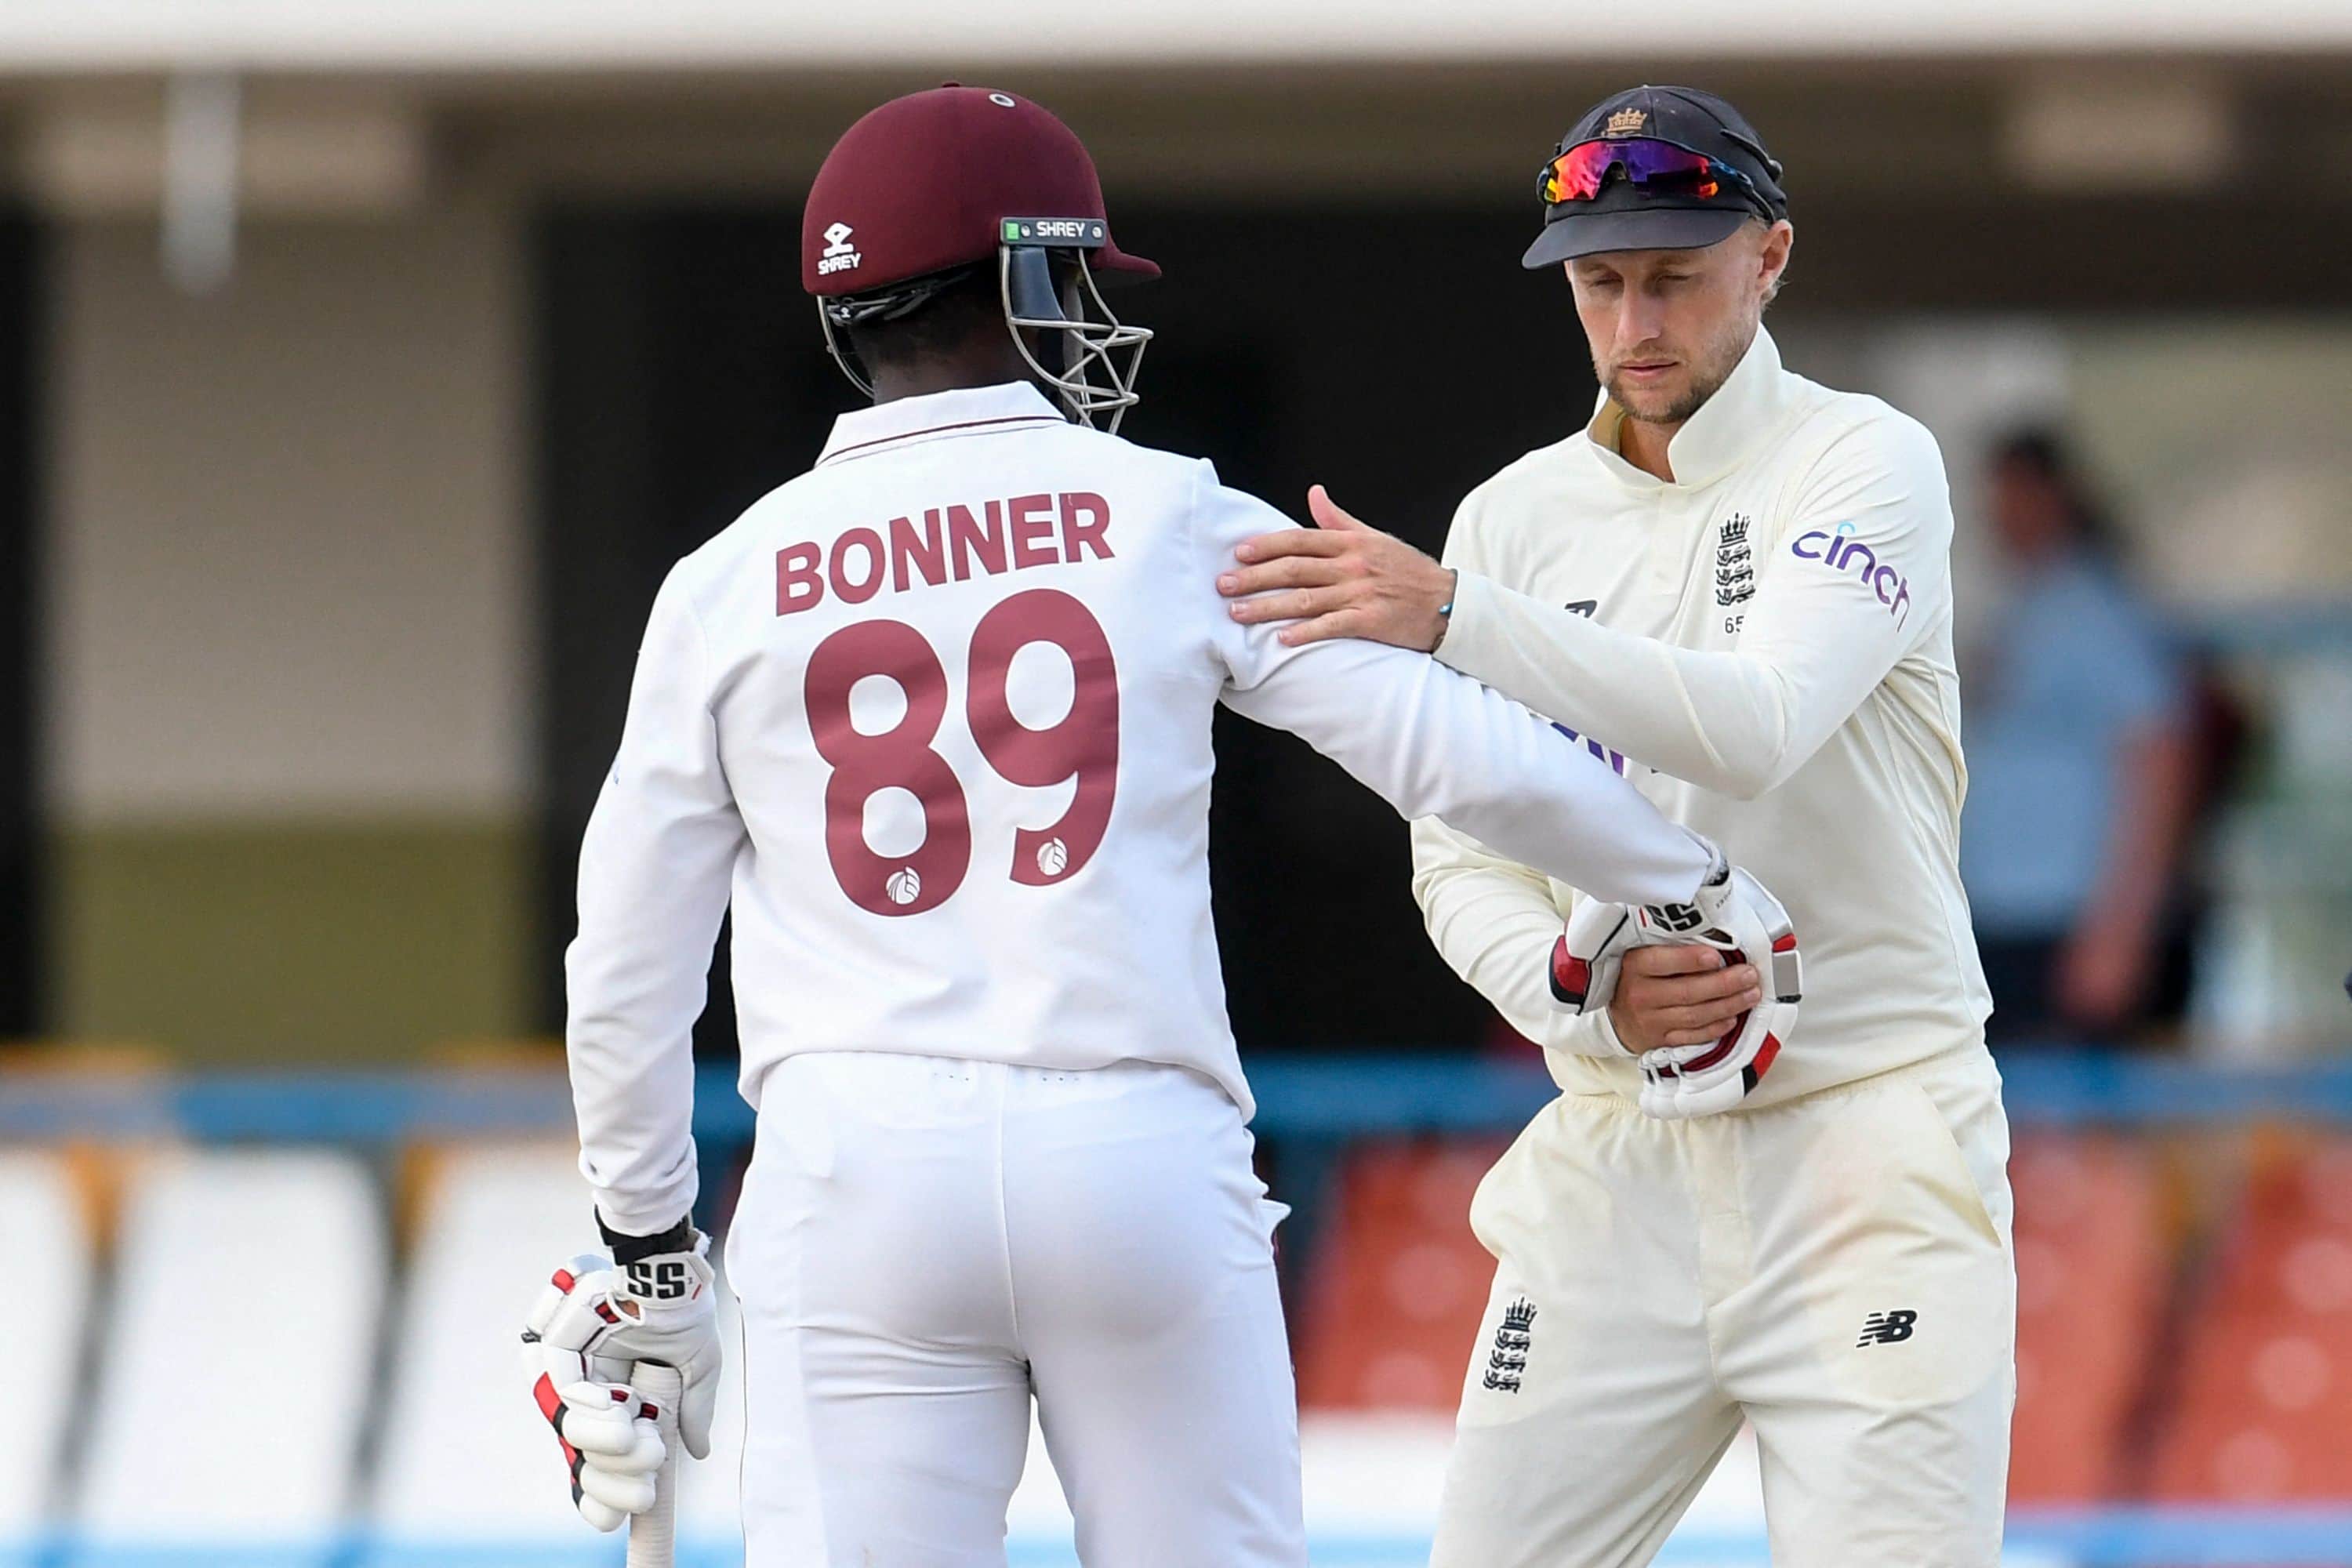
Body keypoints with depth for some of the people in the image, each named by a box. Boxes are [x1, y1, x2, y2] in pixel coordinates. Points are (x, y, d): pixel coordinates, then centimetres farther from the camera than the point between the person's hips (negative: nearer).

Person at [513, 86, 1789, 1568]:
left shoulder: (728, 585, 7)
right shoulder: (1172, 525, 3)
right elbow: (1449, 746, 2)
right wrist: (1701, 876, 15)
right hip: (1144, 1162, 0)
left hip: (855, 1169, 1)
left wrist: (648, 1249, 22)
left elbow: (629, 961, 11)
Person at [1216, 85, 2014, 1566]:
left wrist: (1450, 613, -33)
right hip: (1615, 1155, 5)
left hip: (1869, 1148, -5)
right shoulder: (1514, 518, 10)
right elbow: (1460, 861, 8)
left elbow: (1756, 728, -22)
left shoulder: (1865, 463, -4)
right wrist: (1593, 993, -15)